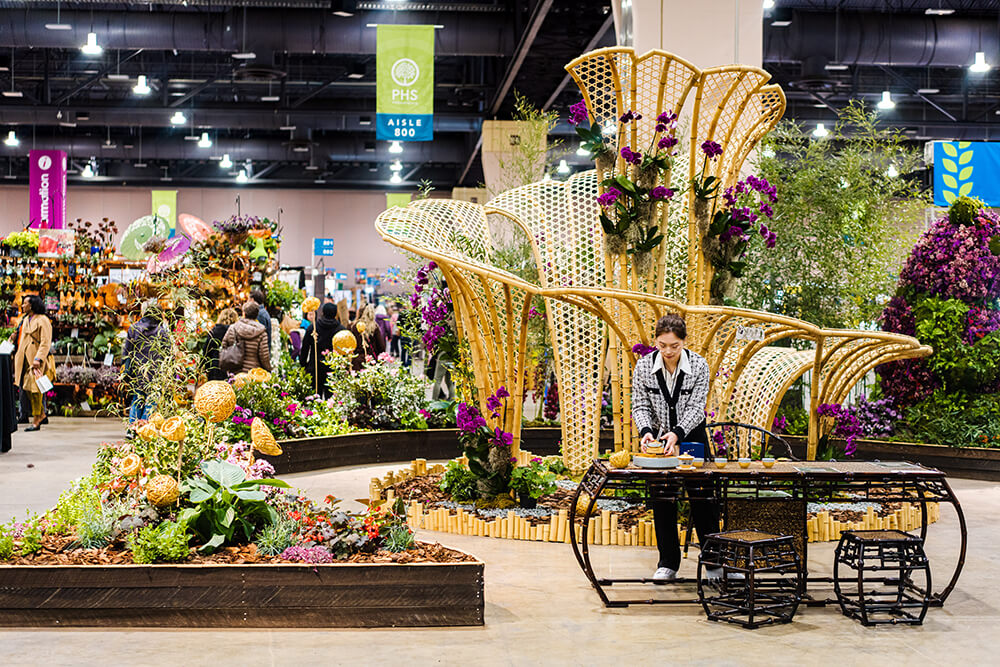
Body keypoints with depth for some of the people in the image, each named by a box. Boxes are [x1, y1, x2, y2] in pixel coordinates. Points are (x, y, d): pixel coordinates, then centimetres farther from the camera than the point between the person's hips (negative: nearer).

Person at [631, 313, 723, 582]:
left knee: (702, 498, -1)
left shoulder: (698, 365, -13)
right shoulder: (644, 366, -10)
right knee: (661, 501, 2)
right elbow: (640, 406, -6)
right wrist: (646, 432, -25)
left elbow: (696, 407, -16)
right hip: (658, 439, 1)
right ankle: (668, 564, 11)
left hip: (692, 436, -1)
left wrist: (677, 434, -31)